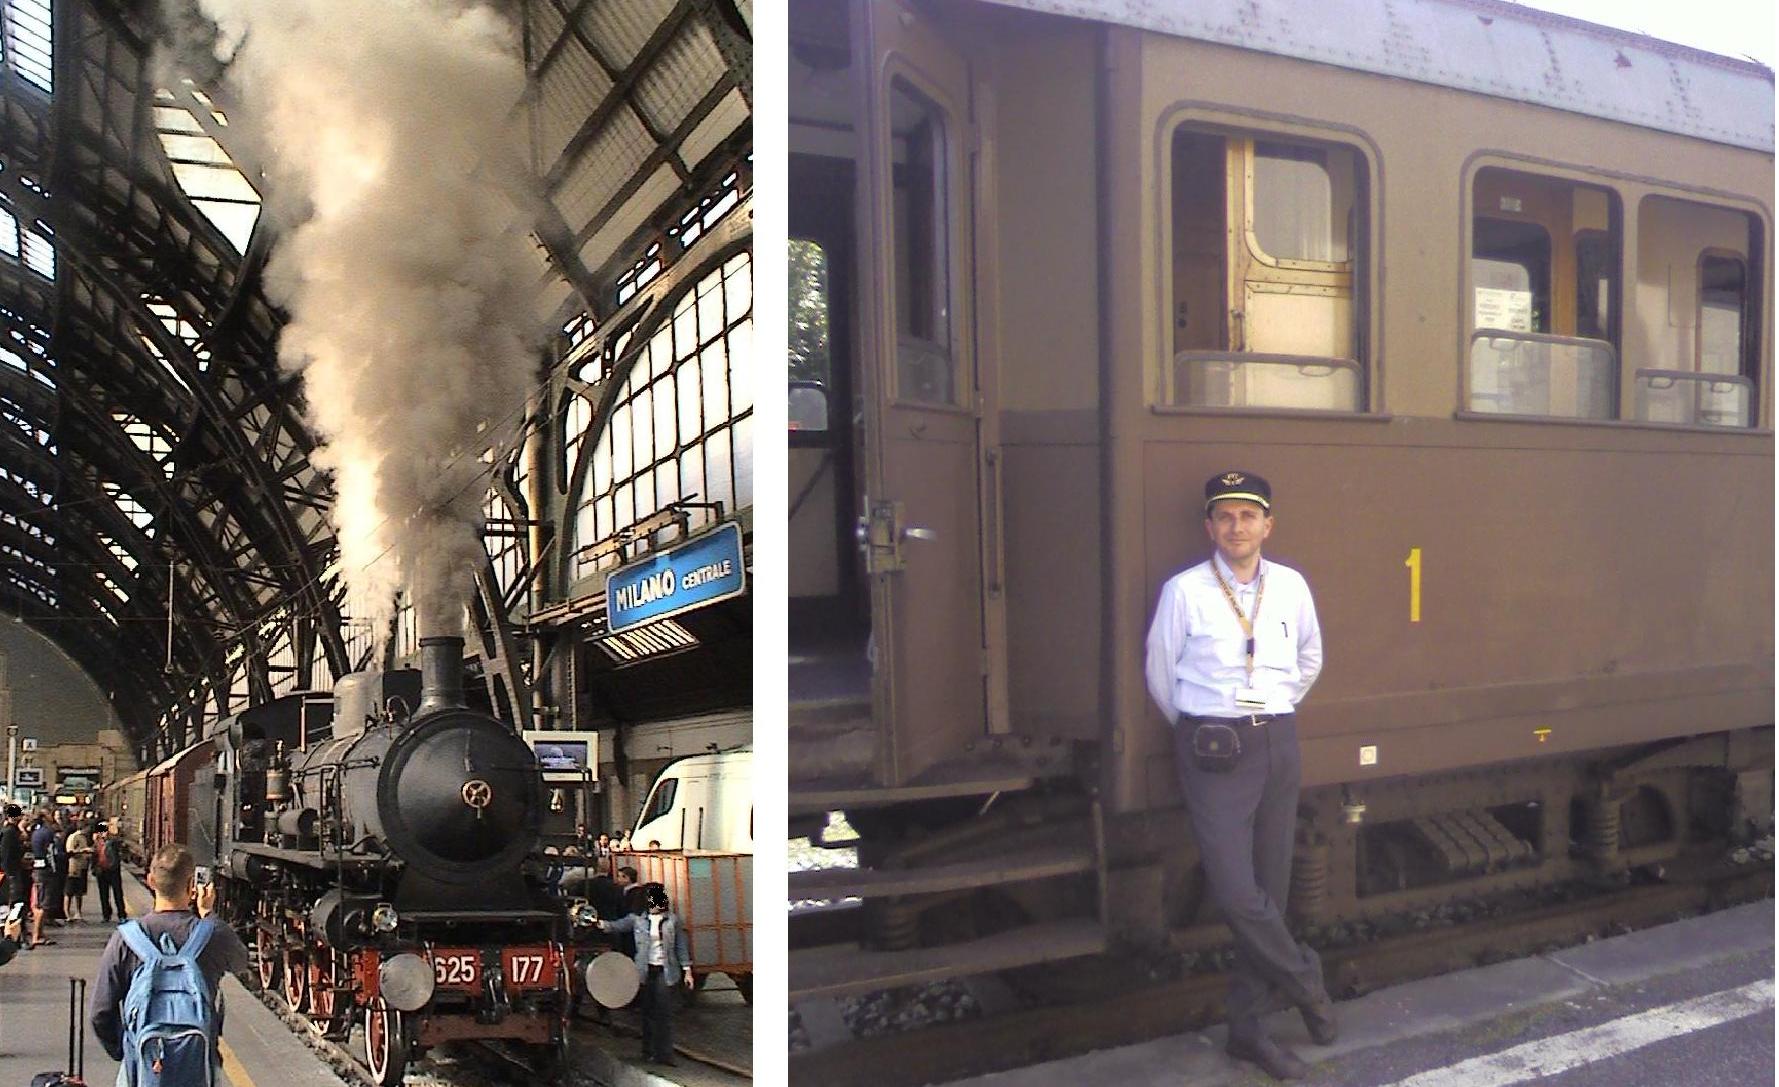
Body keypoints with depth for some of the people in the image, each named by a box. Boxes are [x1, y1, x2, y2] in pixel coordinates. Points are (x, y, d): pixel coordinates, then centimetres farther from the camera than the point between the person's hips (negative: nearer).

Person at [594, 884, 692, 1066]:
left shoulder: (673, 920, 2)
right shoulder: (638, 919, 4)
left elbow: (681, 946, 6)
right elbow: (617, 926, -7)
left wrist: (687, 970, 3)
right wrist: (601, 924, -26)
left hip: (666, 971, -2)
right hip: (646, 971, 2)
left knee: (664, 1013, -6)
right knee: (648, 1012, 6)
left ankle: (664, 1055, -3)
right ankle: (649, 1052, 15)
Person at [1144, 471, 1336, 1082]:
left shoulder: (1290, 588, 5)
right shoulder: (1184, 592, -6)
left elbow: (1310, 660, 22)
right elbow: (1160, 675, 3)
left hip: (1278, 744, 4)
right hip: (1213, 750, -4)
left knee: (1269, 889, 7)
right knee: (1235, 890, -13)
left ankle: (1247, 1027, 19)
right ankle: (1305, 980, 15)